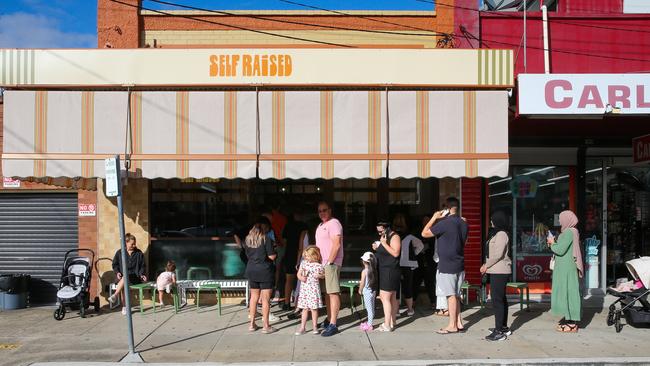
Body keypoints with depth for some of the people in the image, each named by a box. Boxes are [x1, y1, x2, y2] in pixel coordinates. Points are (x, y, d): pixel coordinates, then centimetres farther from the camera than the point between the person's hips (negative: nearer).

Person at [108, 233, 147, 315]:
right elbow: (115, 264, 18)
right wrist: (117, 272, -1)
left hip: (135, 277, -1)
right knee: (123, 285, -34)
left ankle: (115, 295, -40)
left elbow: (143, 266, 14)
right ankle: (124, 307, -31)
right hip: (122, 276, 1)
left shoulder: (139, 253, 10)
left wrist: (141, 274, -4)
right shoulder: (119, 253, 12)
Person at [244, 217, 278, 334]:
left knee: (254, 297, 16)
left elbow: (247, 255, 12)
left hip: (251, 270, 6)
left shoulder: (247, 239, 4)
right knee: (266, 299, 2)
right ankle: (266, 326, 6)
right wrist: (274, 250, 5)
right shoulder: (266, 239, -14)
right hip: (265, 271, -6)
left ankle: (252, 324, 21)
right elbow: (272, 256, -15)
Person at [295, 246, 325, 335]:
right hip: (304, 289, 3)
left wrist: (319, 276, -14)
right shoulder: (303, 263, 5)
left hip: (314, 289, -3)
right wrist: (301, 277, -11)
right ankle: (302, 328, 14)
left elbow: (324, 275, 6)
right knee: (305, 309, 9)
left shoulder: (319, 266, -5)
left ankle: (314, 327, 17)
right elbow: (298, 273, 9)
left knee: (314, 308, 3)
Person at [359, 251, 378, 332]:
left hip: (367, 292, -7)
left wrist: (360, 290, 2)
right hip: (373, 291, 7)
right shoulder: (374, 270, 2)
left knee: (369, 308, -1)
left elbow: (362, 283, -13)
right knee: (371, 308, 15)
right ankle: (370, 322, 28)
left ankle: (369, 325, 5)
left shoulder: (364, 271, -16)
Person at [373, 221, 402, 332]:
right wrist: (376, 248, 8)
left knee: (385, 298, -11)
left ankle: (387, 325, -9)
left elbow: (395, 253, -19)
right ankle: (392, 322, 15)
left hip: (390, 272, -9)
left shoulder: (394, 237, -9)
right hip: (384, 272, 9)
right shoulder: (383, 238, 18)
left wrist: (384, 244, -18)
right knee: (392, 298, 11)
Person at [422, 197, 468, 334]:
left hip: (447, 265, -7)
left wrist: (434, 218, -4)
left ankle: (452, 326, 5)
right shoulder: (463, 224, 6)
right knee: (456, 295, 15)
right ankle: (459, 323, 19)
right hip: (460, 265, 7)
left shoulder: (444, 223, -18)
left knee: (451, 295, -1)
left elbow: (424, 233, -11)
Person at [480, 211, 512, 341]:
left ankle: (499, 331, -11)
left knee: (497, 300, -11)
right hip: (498, 271, 11)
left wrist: (486, 265, -12)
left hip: (499, 271, -11)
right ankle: (503, 327, 25)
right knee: (501, 299, 16)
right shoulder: (497, 233, 17)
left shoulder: (501, 234, -15)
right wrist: (486, 265, 11)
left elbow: (498, 254, -21)